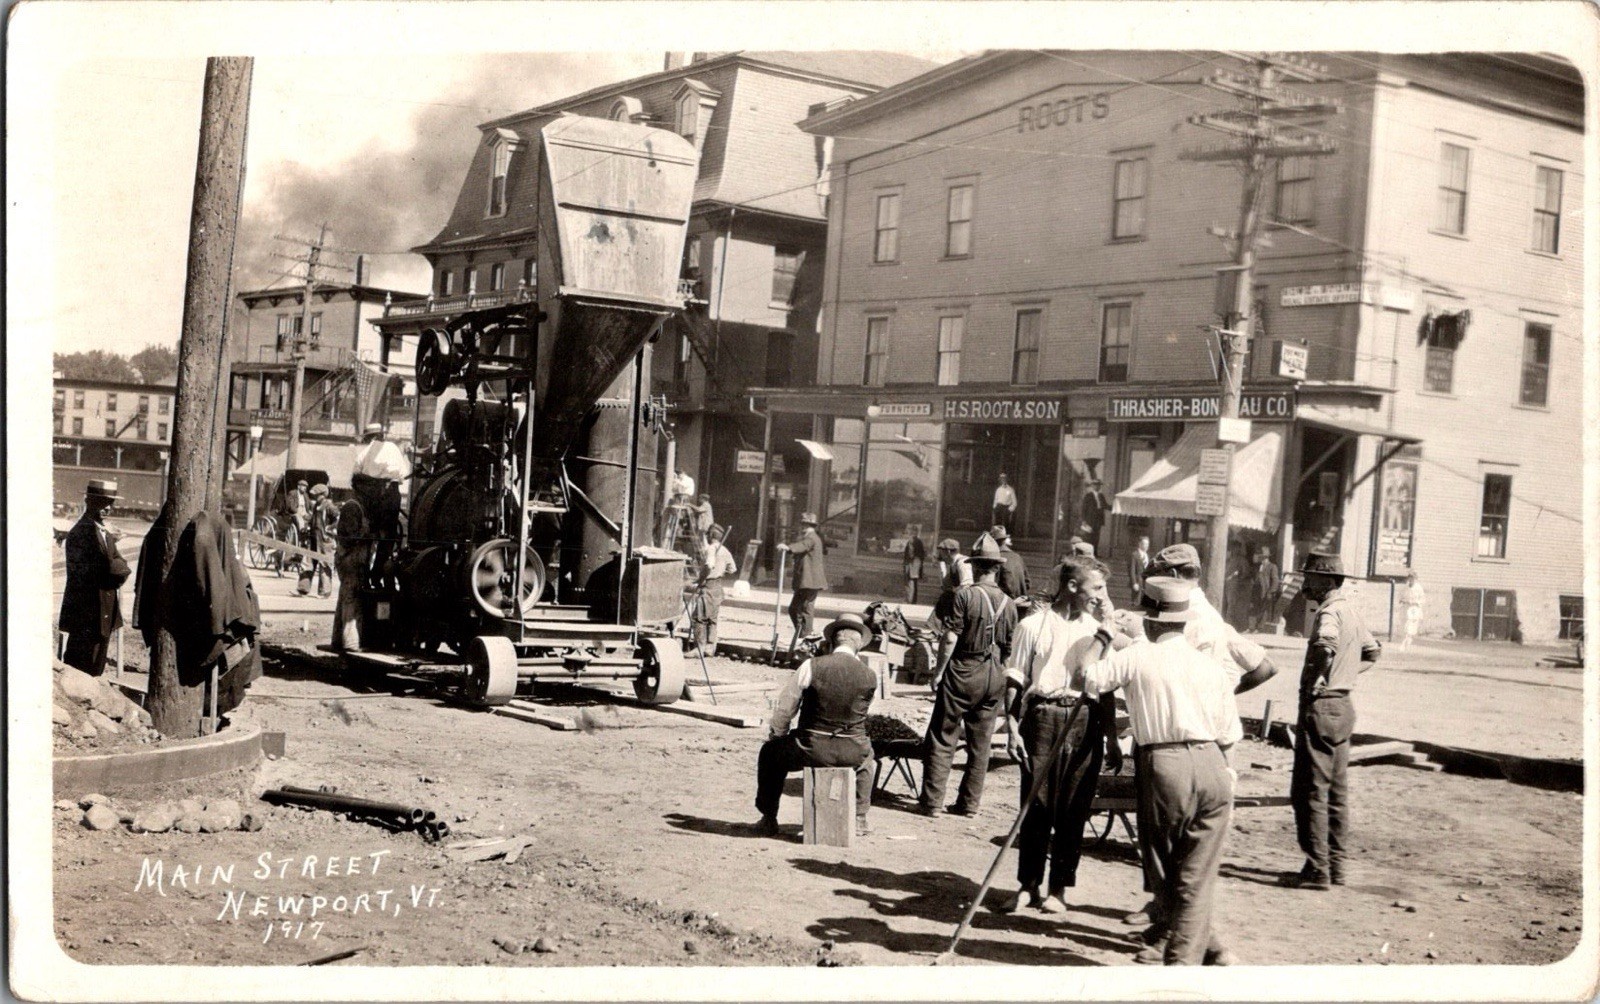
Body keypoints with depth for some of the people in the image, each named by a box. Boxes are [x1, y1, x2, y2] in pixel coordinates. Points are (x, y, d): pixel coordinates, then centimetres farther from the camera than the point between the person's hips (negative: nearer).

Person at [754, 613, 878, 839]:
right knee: (867, 756, 39)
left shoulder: (812, 666, -14)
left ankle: (769, 820, 32)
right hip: (853, 754, 2)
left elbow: (783, 709, -5)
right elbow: (863, 714, 9)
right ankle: (859, 820, 38)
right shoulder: (870, 676, -7)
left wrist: (776, 736, 15)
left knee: (770, 753, 28)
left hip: (811, 750, -2)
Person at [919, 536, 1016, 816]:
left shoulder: (963, 595, -11)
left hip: (963, 671, -5)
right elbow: (1009, 649, 8)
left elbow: (950, 638, -15)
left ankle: (932, 801, 1)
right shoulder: (1009, 604, 4)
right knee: (980, 743, 11)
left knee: (942, 738, 2)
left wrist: (938, 672, -9)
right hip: (994, 677, 5)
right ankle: (969, 802, 15)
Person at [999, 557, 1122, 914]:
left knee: (1073, 810, 4)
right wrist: (1012, 727, -7)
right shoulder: (1033, 626, 0)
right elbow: (1015, 681, 2)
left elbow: (1105, 689, 14)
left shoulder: (1096, 631, 10)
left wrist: (1112, 738, 12)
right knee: (1035, 805, 2)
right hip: (1041, 716, -3)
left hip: (1085, 721, 3)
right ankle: (1028, 885, 14)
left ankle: (1059, 888, 14)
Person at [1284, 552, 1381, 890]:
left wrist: (1317, 677, -25)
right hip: (1343, 706, 10)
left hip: (1320, 708, -10)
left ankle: (1317, 870, -2)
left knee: (1309, 790, -4)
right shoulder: (1350, 610, 14)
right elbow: (1373, 650, 29)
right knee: (1335, 790, 14)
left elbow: (1326, 643, -39)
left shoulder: (1329, 612, -16)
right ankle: (1336, 865, 20)